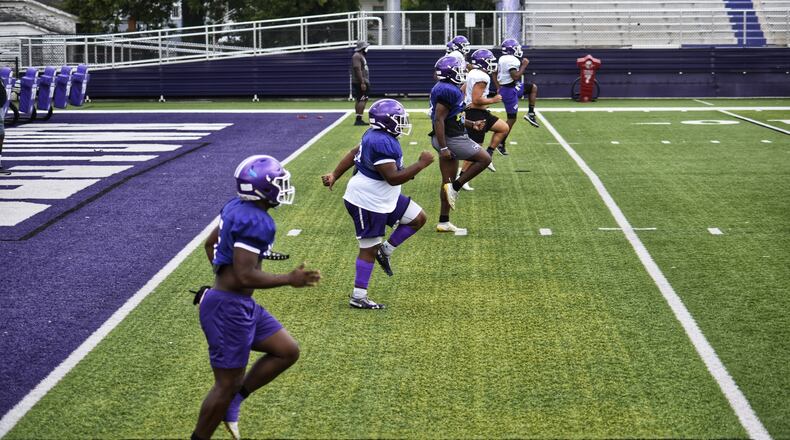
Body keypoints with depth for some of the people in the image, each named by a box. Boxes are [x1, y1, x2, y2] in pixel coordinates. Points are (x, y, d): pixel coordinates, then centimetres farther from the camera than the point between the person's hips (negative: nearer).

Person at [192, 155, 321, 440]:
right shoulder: (255, 221, -23)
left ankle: (232, 402, 19)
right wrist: (290, 280, -17)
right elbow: (246, 277, -26)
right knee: (227, 384, 2)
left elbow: (210, 243, 20)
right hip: (229, 309, -10)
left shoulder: (237, 208, 6)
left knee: (287, 352, 15)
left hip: (241, 306, 10)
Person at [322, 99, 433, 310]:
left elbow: (353, 154, 13)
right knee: (369, 249, 1)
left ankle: (385, 250, 19)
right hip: (368, 202, -10)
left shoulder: (378, 136, 4)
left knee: (418, 219, 11)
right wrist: (421, 164, -23)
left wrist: (334, 176, 19)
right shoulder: (381, 142, -28)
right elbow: (393, 178, -30)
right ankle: (358, 297, 12)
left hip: (385, 198, 10)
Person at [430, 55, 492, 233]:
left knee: (448, 181, 13)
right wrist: (443, 148, -25)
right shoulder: (447, 91, -19)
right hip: (451, 139, -10)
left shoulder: (447, 88, 13)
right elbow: (439, 120, -23)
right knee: (484, 159, 0)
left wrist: (472, 124, 24)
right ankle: (455, 187, -2)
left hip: (450, 139, 10)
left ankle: (443, 222, 17)